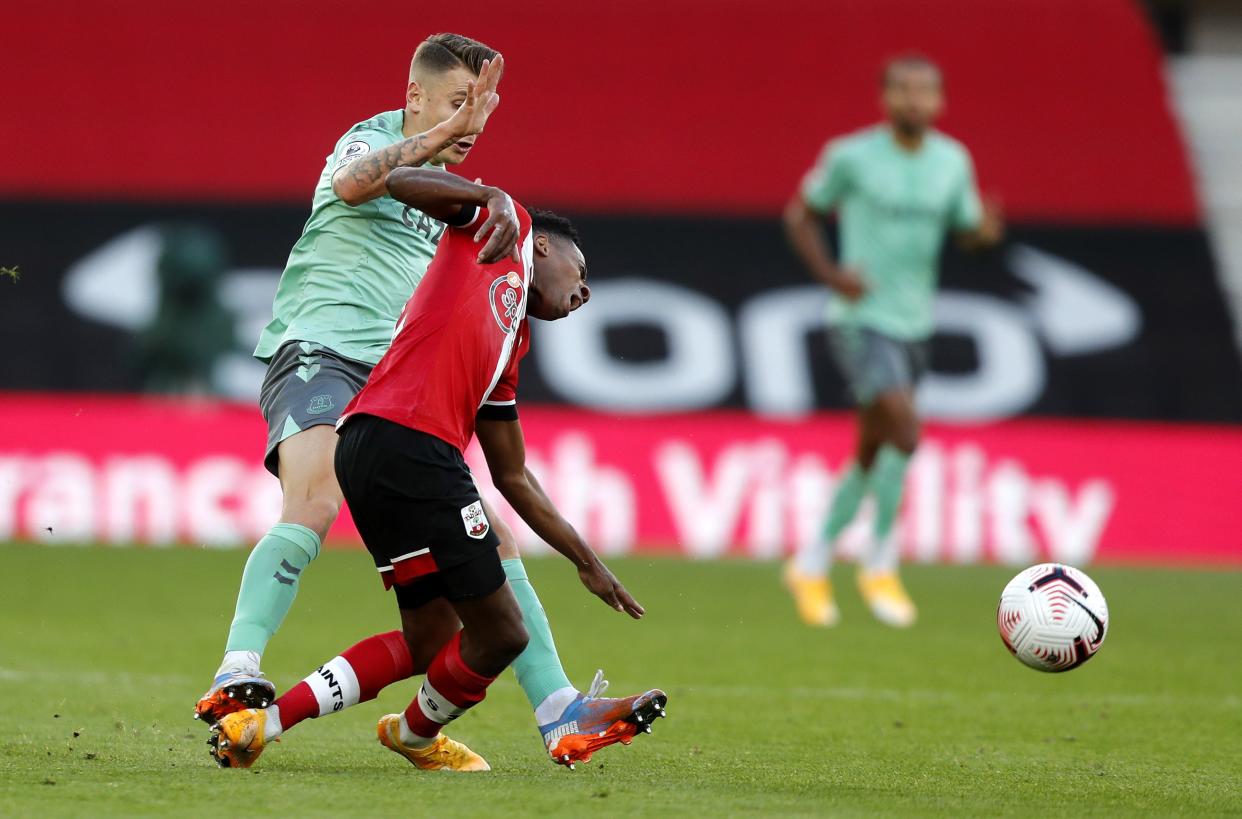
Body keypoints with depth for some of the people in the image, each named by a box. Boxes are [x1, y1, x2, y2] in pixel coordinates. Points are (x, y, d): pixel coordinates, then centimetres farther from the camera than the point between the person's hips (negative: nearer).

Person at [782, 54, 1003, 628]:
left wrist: (986, 230, -10)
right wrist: (830, 274, -12)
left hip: (913, 323, 6)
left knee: (873, 453, 12)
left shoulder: (952, 161, 4)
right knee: (904, 427, -22)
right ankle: (880, 567, -9)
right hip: (861, 320, -6)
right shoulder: (851, 156, -8)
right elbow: (800, 214, 3)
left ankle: (812, 565, 29)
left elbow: (965, 229, 14)